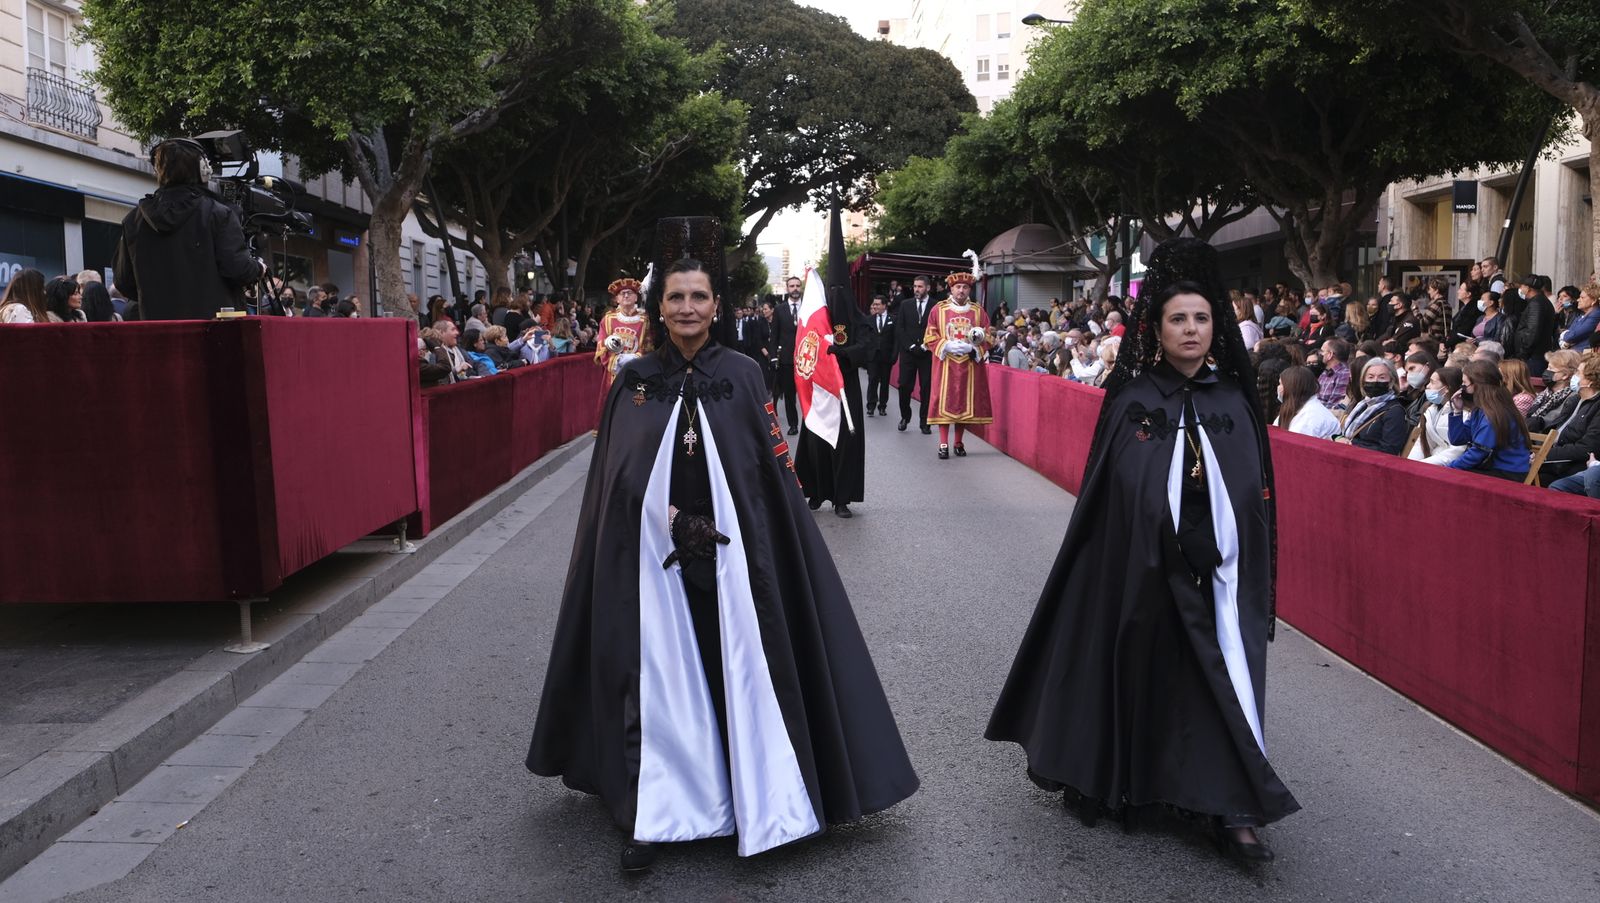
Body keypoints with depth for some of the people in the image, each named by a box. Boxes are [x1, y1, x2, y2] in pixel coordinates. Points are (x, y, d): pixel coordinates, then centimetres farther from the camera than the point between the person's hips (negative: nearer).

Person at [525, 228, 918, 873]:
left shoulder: (743, 376, 0)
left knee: (741, 669, 5)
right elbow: (610, 482, 7)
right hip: (652, 558, 1)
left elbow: (774, 471, 0)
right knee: (658, 679, 4)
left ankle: (760, 804, 20)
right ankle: (656, 811, 15)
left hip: (729, 553, -1)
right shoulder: (634, 381, 3)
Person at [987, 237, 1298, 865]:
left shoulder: (1233, 401, 5)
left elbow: (1256, 494, 7)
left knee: (1218, 675, 2)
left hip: (1216, 573, 2)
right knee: (1139, 671, 8)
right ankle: (1109, 780, 27)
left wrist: (1250, 573, 2)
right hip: (1143, 569, -2)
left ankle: (1230, 807, 9)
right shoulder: (1132, 399, -3)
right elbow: (1107, 492, -5)